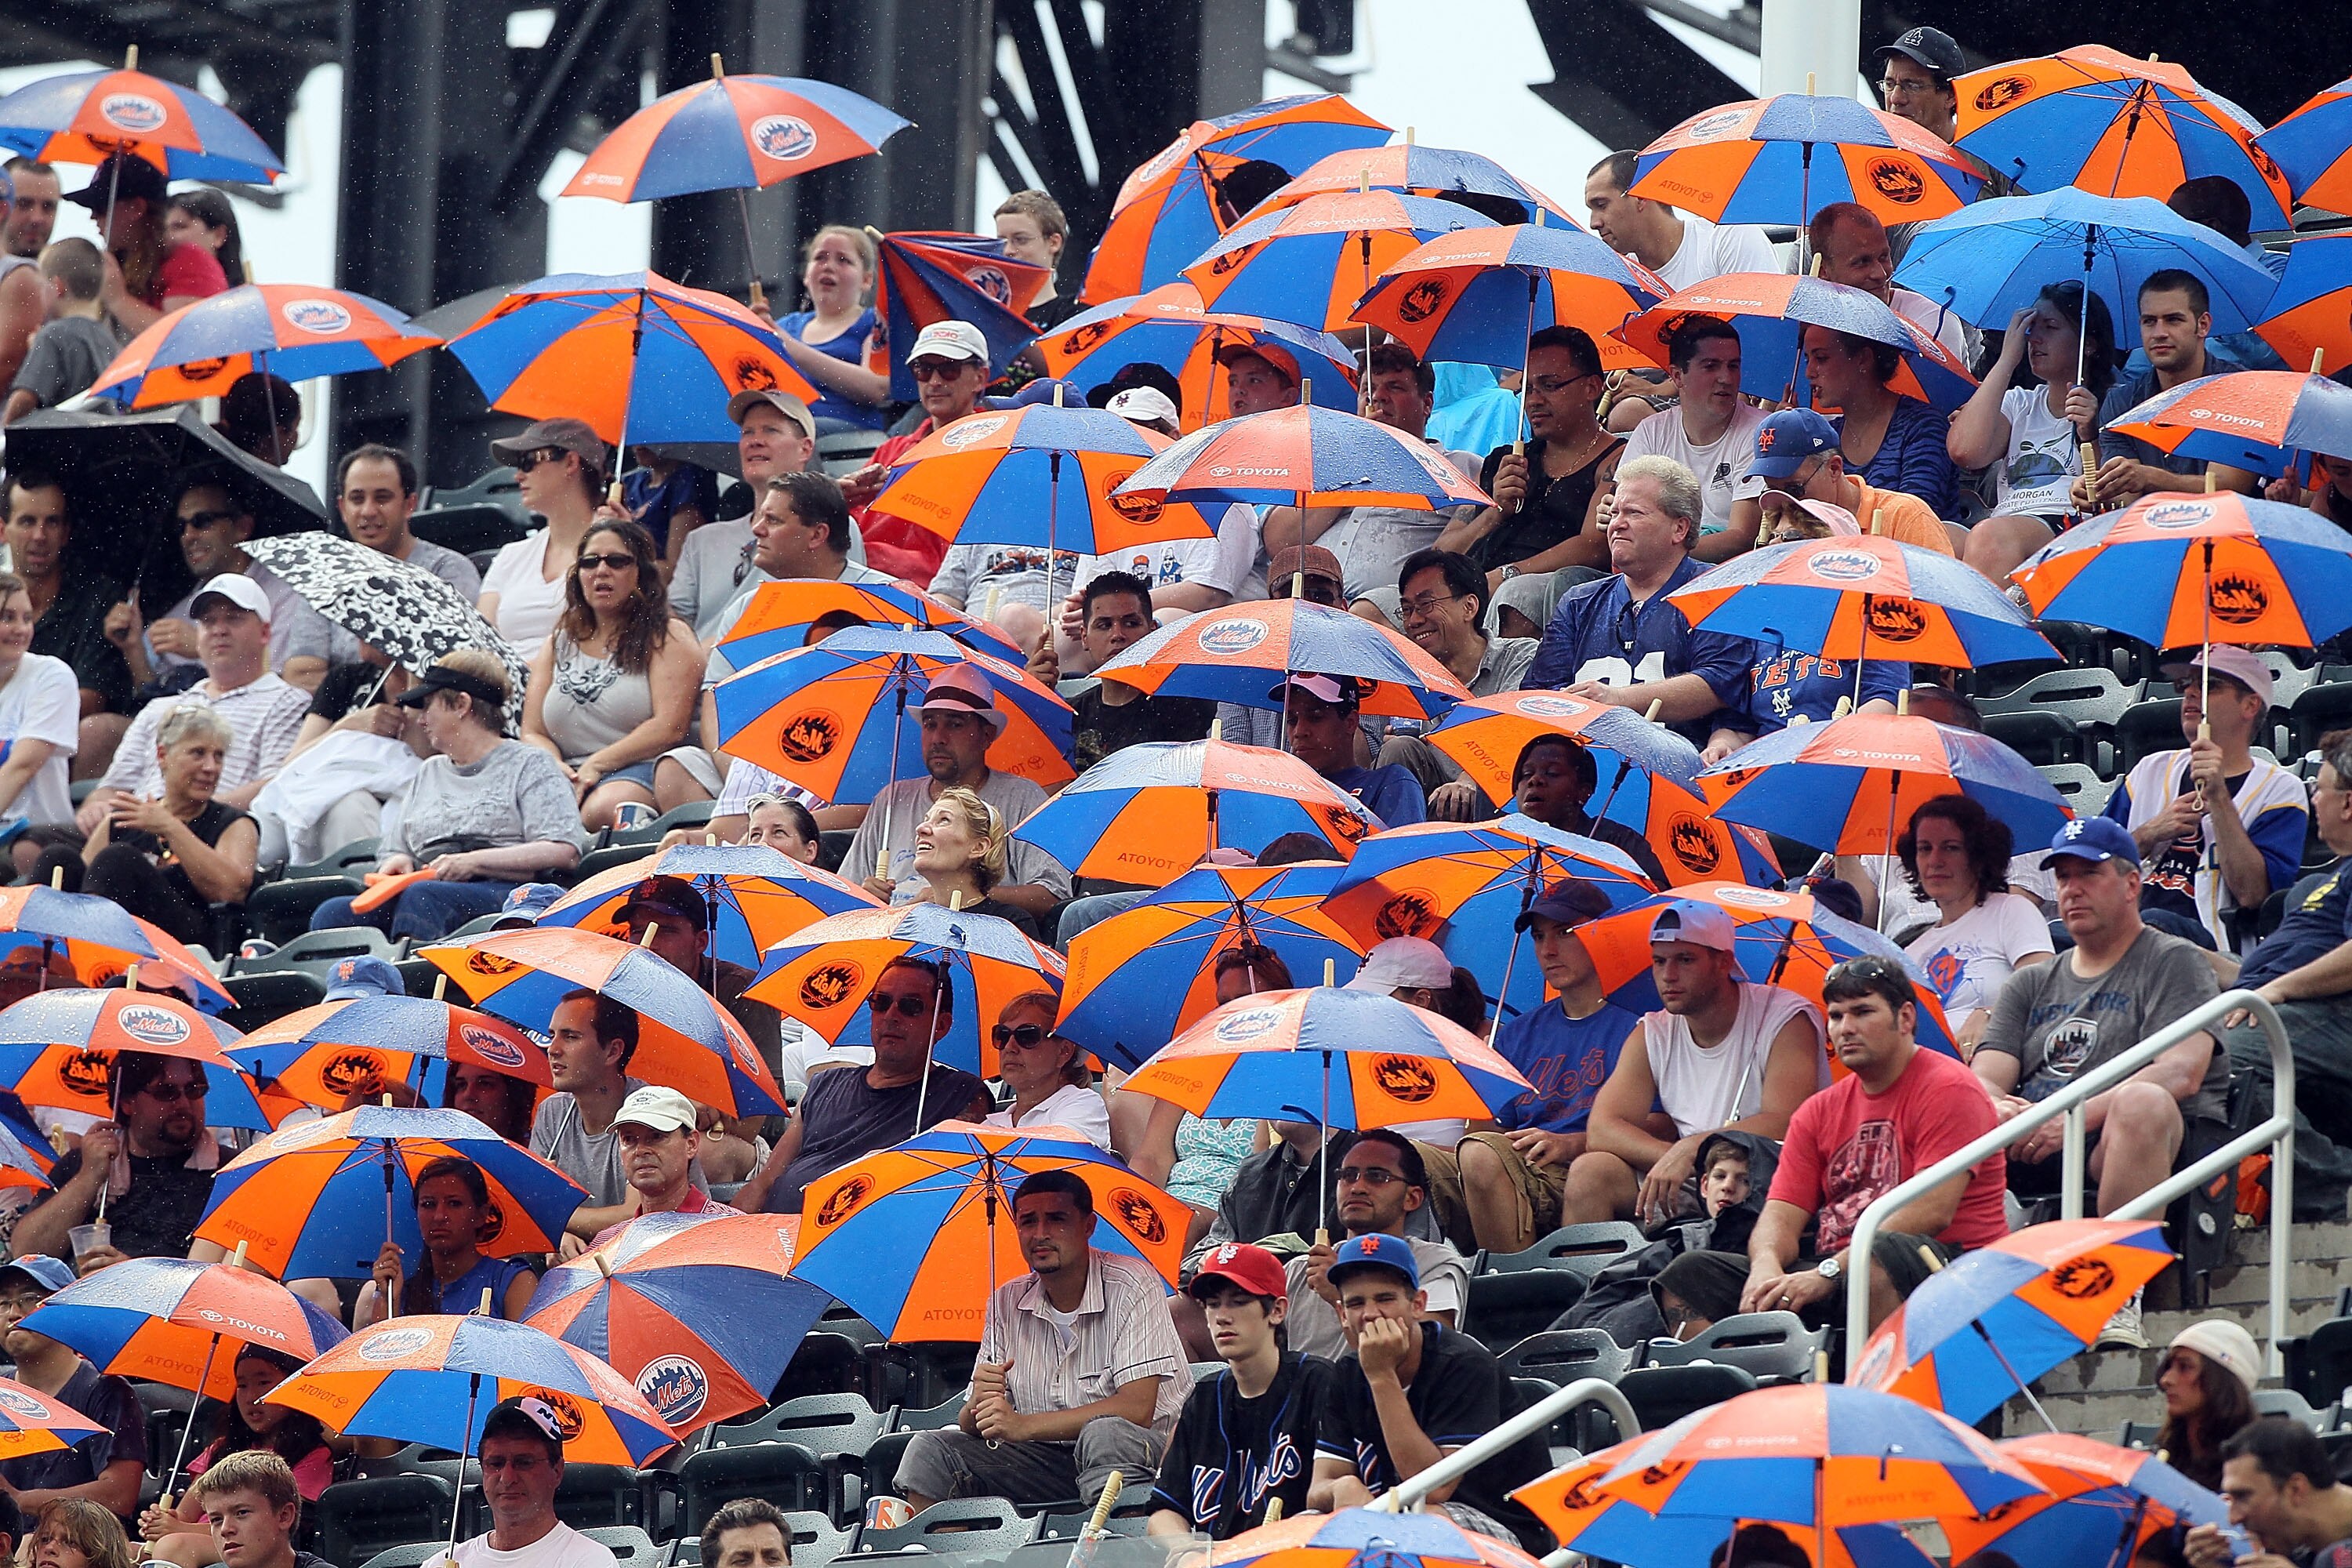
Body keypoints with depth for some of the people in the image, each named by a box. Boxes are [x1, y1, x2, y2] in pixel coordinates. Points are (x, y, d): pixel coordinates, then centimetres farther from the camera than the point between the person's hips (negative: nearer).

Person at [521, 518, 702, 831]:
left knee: (604, 810, -40)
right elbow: (532, 733, 17)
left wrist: (596, 765, -13)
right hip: (568, 773, 4)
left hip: (639, 771, -4)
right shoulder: (558, 644, 23)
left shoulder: (668, 638, 8)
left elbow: (670, 727, -6)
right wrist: (554, 768, -7)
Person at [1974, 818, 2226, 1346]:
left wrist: (2079, 1118, -21)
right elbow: (1985, 1080, 12)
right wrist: (2000, 1110, -15)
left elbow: (2181, 1073, -8)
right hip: (2028, 1155, 5)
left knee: (2141, 1102, -38)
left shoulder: (2174, 962, 9)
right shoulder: (2030, 985, 26)